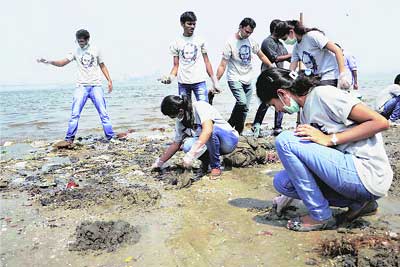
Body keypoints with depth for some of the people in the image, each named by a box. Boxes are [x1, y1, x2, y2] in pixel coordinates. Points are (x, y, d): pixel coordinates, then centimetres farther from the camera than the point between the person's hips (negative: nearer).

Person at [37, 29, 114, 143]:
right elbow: (62, 63, 2)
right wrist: (48, 61, -14)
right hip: (81, 86, 1)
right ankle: (69, 139, 0)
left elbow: (102, 66, 13)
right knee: (75, 113, -7)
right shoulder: (76, 51, 7)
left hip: (96, 86, 0)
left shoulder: (95, 50, 6)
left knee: (103, 113, -1)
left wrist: (109, 80, 4)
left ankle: (111, 137, 6)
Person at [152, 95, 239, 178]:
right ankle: (206, 160, 5)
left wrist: (191, 154, -42)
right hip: (211, 144, 5)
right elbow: (176, 144, 10)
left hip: (229, 140, -5)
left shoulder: (200, 106, -22)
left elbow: (208, 130, -37)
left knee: (212, 130, -37)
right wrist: (159, 163, 10)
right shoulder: (180, 122, 0)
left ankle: (216, 167, -17)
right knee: (188, 145, -24)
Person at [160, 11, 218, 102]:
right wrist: (171, 76, -14)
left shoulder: (200, 40, 6)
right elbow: (176, 65, 7)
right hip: (183, 83, 1)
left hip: (199, 81, 0)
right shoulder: (176, 43, 6)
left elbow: (207, 62, 8)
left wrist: (214, 81, 1)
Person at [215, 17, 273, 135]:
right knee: (242, 102, -25)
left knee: (245, 108, 5)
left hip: (248, 81, 6)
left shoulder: (251, 41, 5)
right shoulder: (231, 42, -10)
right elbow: (222, 65, -12)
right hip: (234, 79, -6)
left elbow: (262, 56, 17)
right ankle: (229, 126, -5)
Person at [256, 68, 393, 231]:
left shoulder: (322, 94, -11)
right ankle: (357, 202, 7)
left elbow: (380, 122, -15)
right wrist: (288, 196, 17)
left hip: (368, 174, -9)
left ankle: (320, 216, -5)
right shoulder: (306, 114, 15)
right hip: (348, 169, 9)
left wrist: (329, 139, -18)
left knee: (284, 141, -16)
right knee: (282, 181, 3)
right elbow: (311, 157, 18)